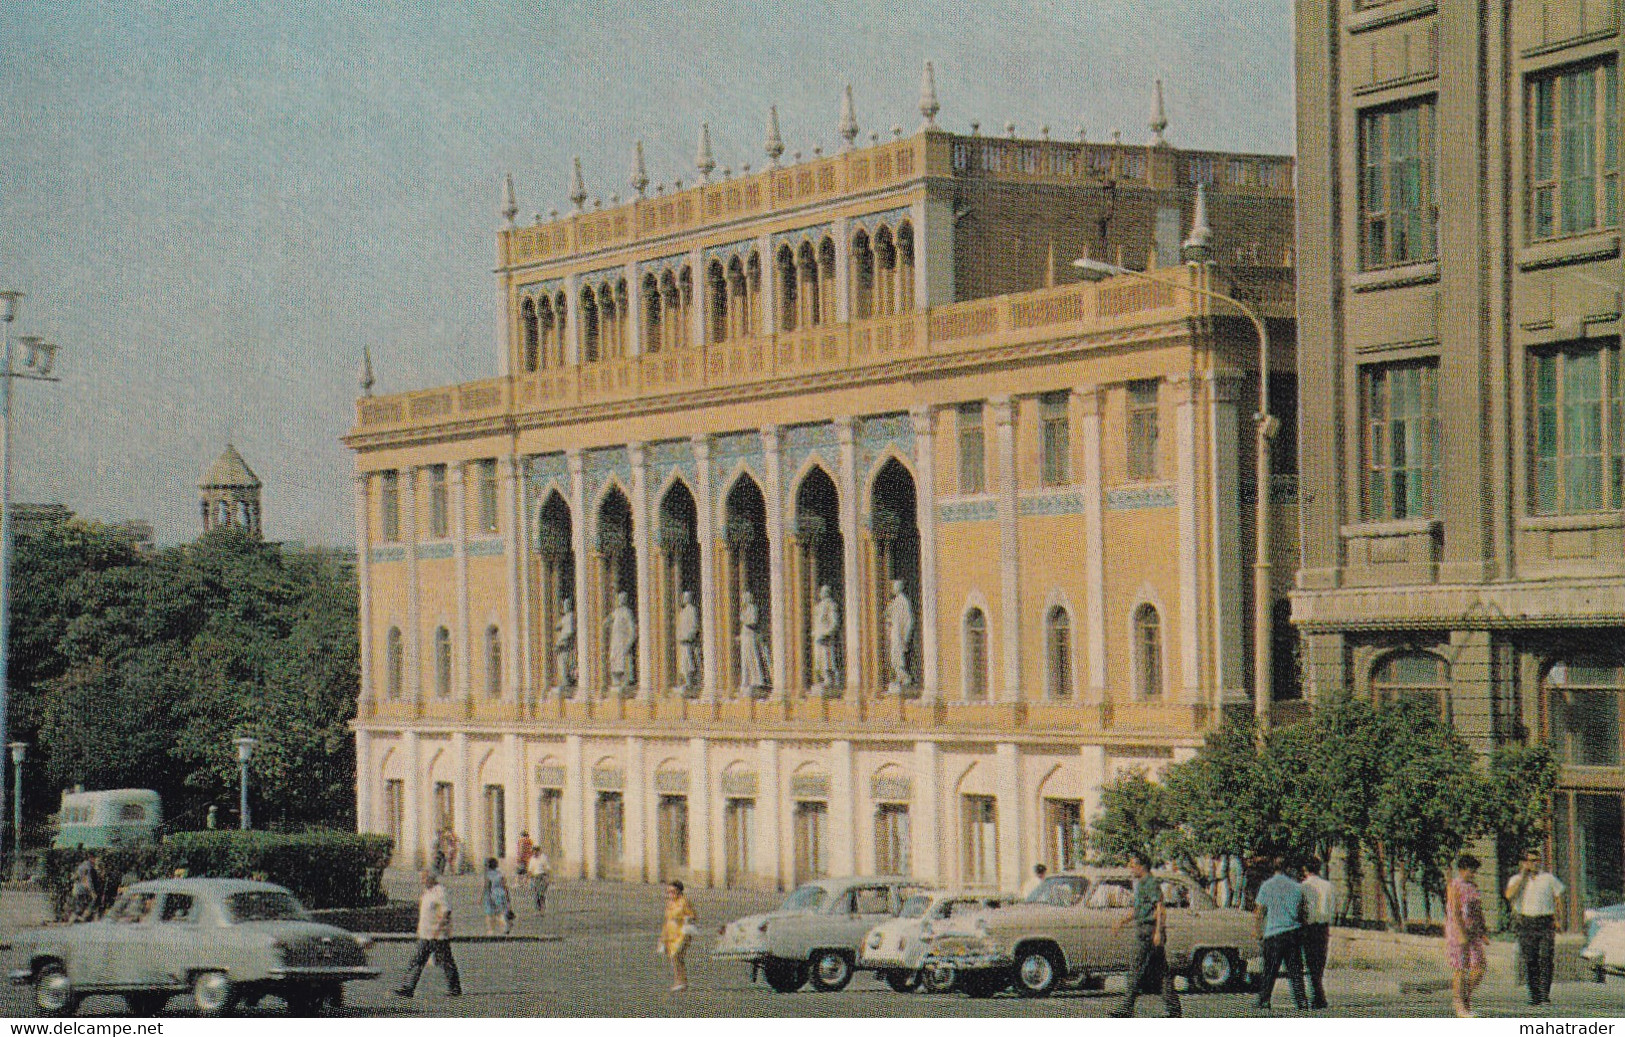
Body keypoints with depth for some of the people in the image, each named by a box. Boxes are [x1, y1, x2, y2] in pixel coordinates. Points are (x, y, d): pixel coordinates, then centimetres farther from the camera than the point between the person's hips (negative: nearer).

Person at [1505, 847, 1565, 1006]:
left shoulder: (1549, 878, 9)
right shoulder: (1517, 879, 7)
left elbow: (1558, 898, 14)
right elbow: (1509, 895, -11)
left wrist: (1558, 919, 2)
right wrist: (1522, 876, -8)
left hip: (1546, 922, -1)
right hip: (1525, 923, 1)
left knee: (1545, 960, -10)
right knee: (1530, 961, 0)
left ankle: (1545, 995, -12)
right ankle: (1534, 995, 5)